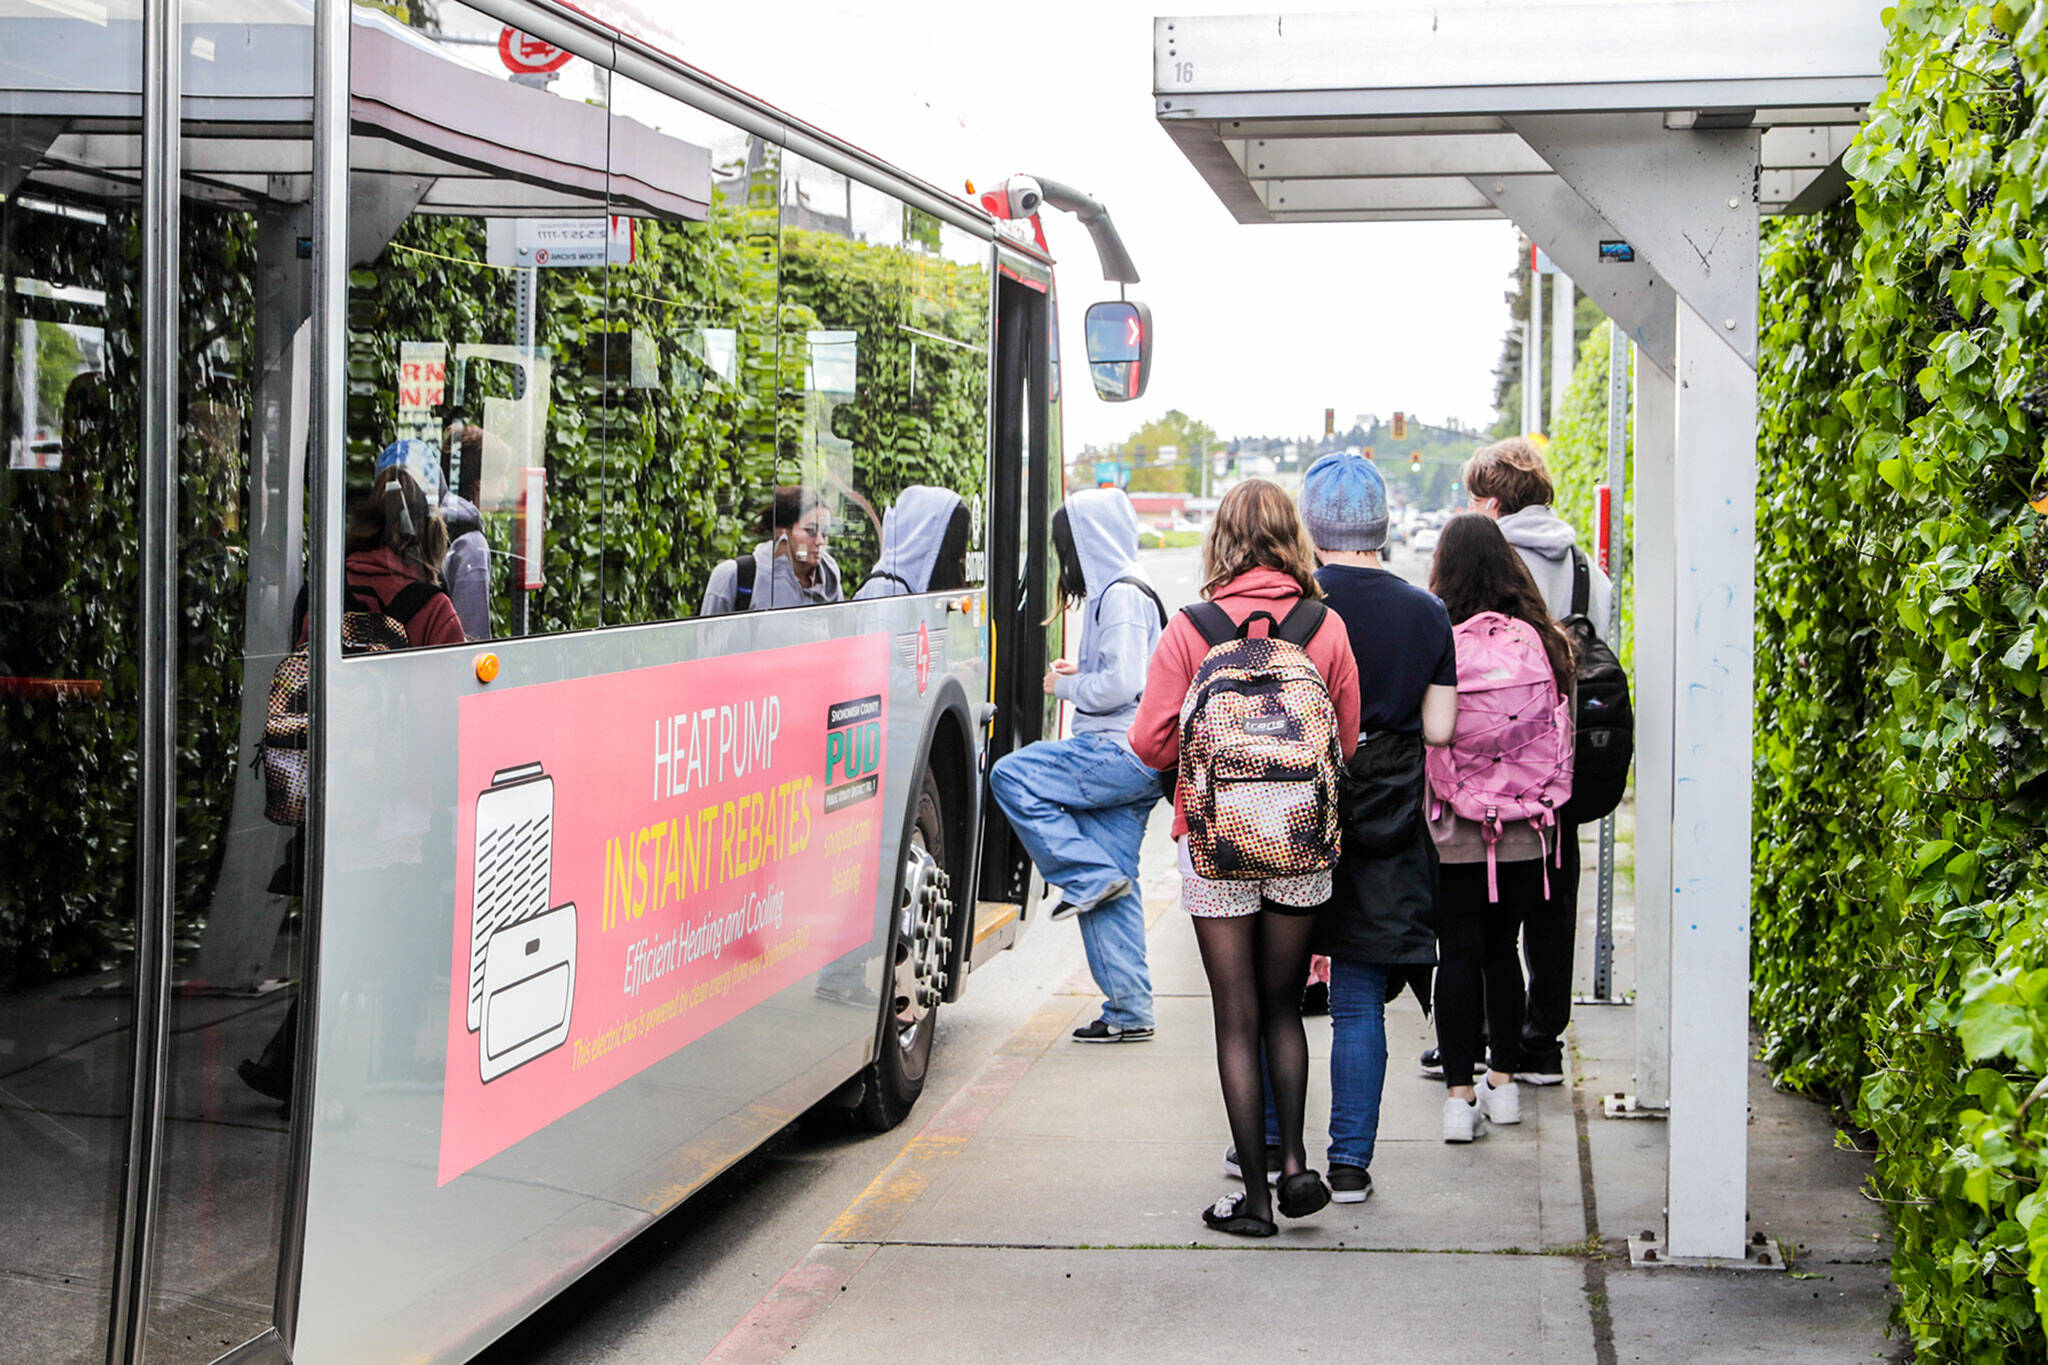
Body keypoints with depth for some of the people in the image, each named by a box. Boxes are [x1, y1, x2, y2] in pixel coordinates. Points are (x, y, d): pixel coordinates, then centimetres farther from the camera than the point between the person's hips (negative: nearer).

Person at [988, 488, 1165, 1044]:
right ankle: (1129, 1012, 8)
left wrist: (1065, 686, -6)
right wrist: (1081, 673, 16)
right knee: (1112, 893, 8)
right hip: (1132, 763, 10)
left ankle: (1088, 878, -10)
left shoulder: (1121, 596, -12)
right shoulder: (1122, 591, 21)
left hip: (1121, 755, -10)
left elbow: (1121, 685, -21)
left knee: (1012, 777, -13)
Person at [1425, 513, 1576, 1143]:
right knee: (1502, 950, 16)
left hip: (1452, 831, -3)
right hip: (1525, 833, 3)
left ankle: (1459, 1093, 1)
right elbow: (1563, 731, 7)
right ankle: (1504, 1080, 23)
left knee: (1458, 955, 3)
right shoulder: (1544, 640, -4)